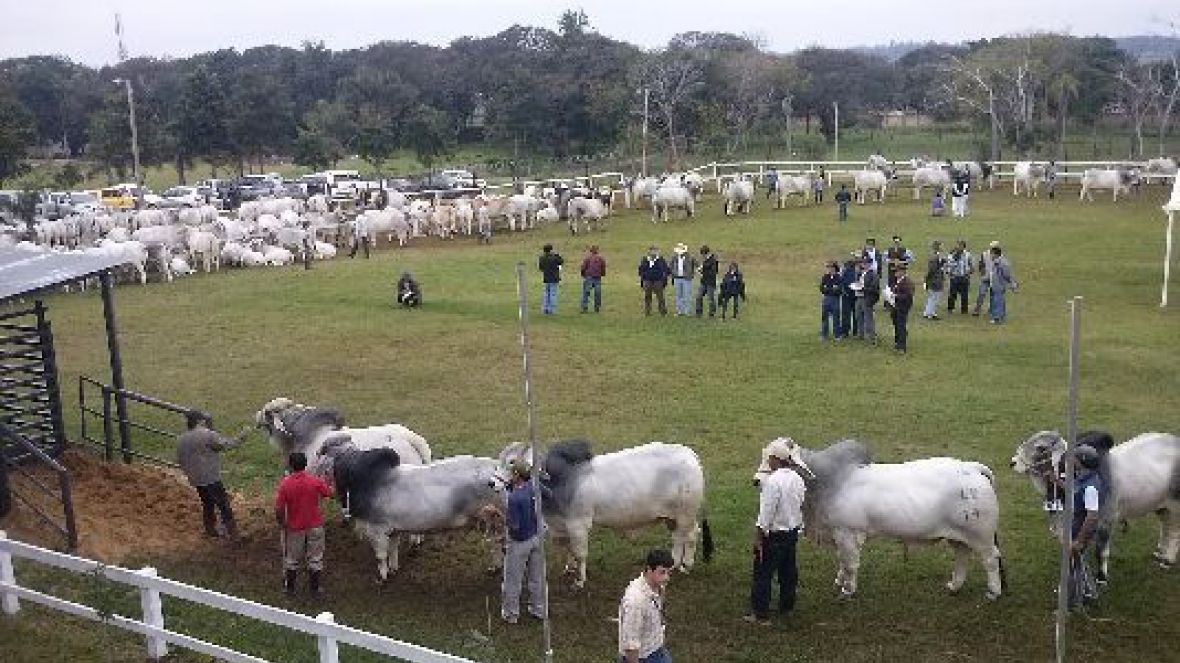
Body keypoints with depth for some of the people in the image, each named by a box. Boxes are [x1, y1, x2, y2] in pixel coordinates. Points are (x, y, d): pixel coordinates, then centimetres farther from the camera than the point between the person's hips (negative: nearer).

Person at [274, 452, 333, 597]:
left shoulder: (285, 484, -18)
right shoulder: (315, 481, -14)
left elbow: (279, 509, -17)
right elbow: (329, 493, 1)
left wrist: (281, 523, 0)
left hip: (294, 528, -1)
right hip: (315, 526, 1)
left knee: (292, 559, 19)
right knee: (315, 559, 15)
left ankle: (290, 587, 32)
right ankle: (314, 588, 23)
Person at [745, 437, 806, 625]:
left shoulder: (773, 481, -23)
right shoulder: (797, 479, 1)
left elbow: (766, 512, -21)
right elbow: (801, 505, 10)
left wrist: (758, 536, -14)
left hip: (774, 534, -8)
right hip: (792, 532, 8)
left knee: (763, 574, 2)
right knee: (788, 570, 20)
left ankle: (761, 614, 7)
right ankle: (787, 607, 34)